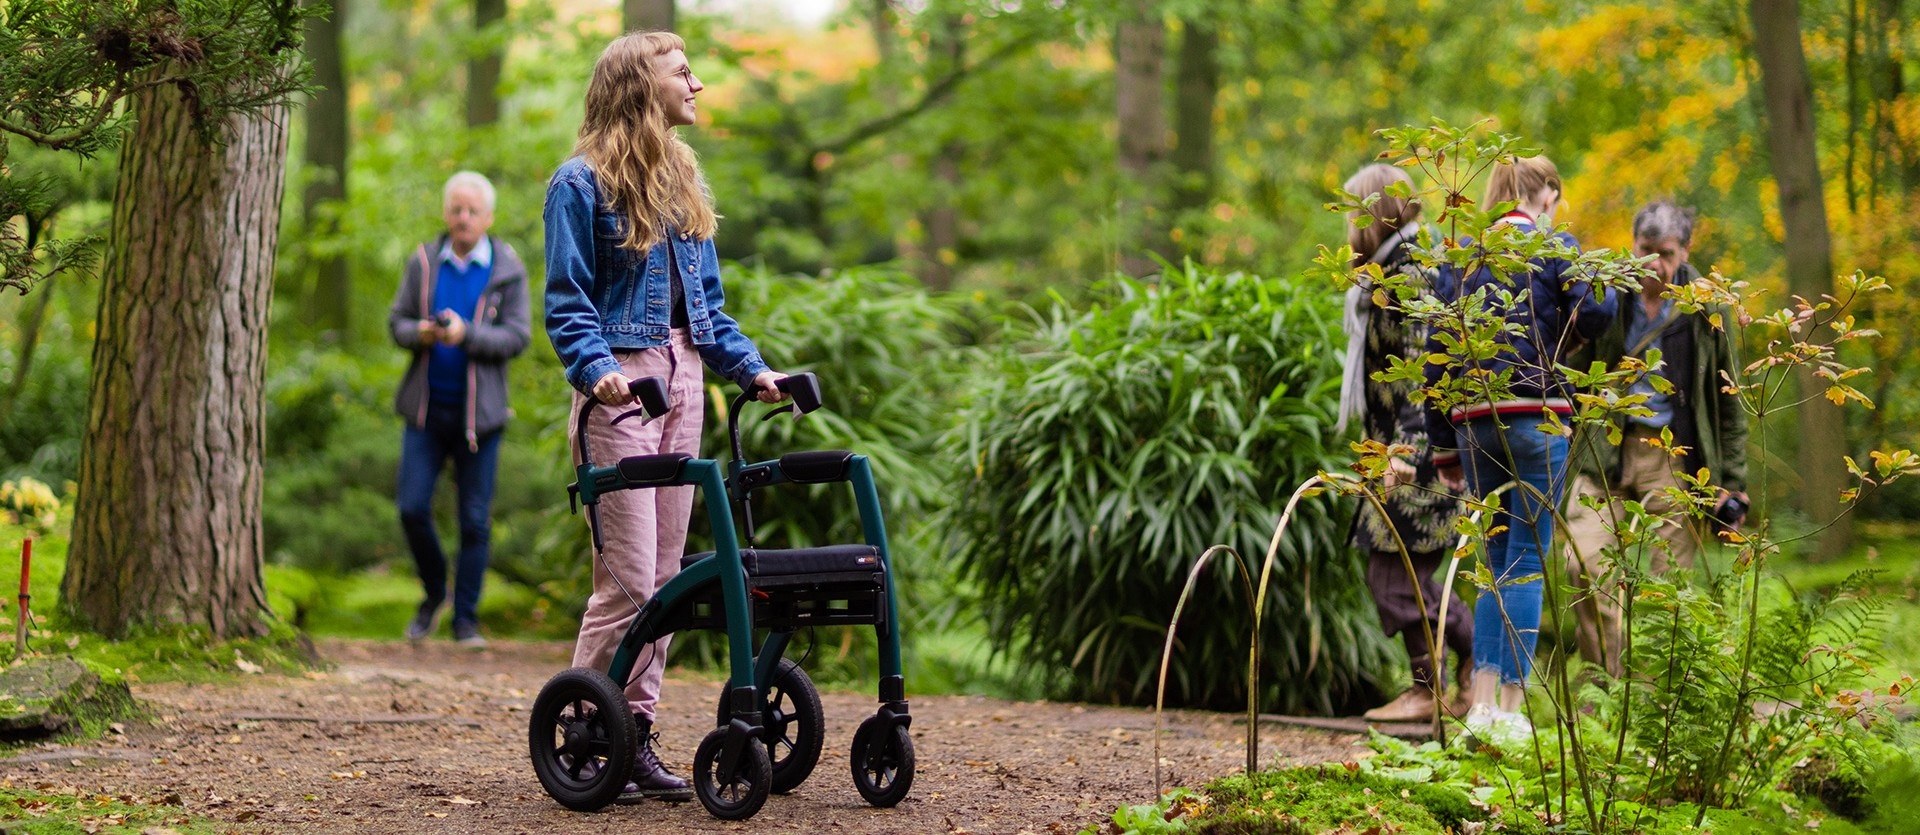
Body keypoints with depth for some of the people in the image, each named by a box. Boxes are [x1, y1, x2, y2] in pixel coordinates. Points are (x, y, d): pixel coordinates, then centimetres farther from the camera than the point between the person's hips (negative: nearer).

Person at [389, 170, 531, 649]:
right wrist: (420, 333, -15)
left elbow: (517, 337, -7)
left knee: (475, 520, 1)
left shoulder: (508, 270, -2)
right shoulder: (424, 263, 5)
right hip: (426, 407, 2)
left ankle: (466, 619, 11)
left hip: (478, 412, -2)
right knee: (412, 507, -4)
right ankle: (434, 594, 21)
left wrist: (465, 334, -22)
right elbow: (397, 321, 8)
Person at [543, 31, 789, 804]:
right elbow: (568, 301, -9)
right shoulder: (582, 182, -5)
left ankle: (635, 732, 14)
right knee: (628, 576, -10)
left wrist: (750, 368, 8)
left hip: (682, 379, 7)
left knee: (665, 573, 7)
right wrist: (596, 370, -25)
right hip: (623, 384, -7)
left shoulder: (683, 181, 18)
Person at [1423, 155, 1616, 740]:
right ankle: (1512, 708, -2)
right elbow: (1594, 313, -15)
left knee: (1499, 563, 14)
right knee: (1527, 563, 1)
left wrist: (1443, 447, 13)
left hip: (1472, 422, 4)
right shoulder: (1554, 247, 1)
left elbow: (1436, 353, 10)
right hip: (1535, 416, -4)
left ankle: (1482, 703, 7)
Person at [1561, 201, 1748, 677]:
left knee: (1669, 582, -1)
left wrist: (1732, 483, 5)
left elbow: (1729, 403, 8)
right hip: (1605, 450, 1)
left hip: (1674, 455, -1)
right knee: (1584, 563, -14)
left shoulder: (1705, 312, 2)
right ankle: (1607, 680, -3)